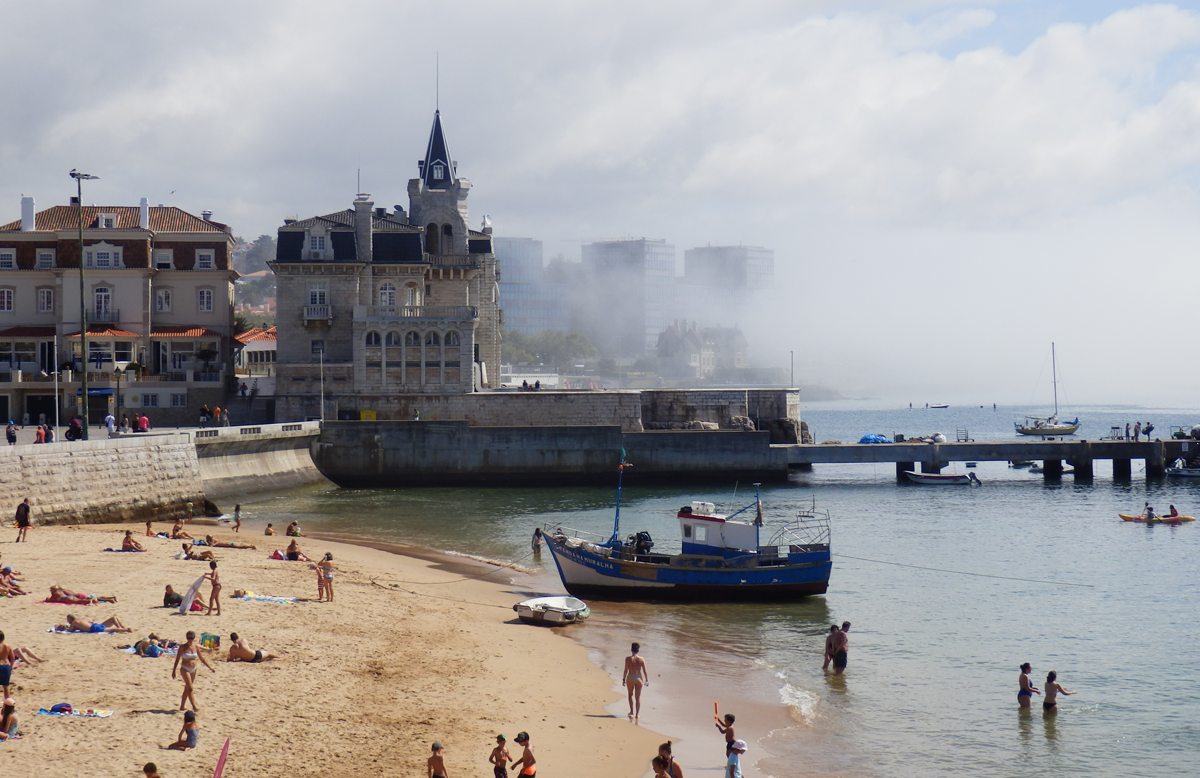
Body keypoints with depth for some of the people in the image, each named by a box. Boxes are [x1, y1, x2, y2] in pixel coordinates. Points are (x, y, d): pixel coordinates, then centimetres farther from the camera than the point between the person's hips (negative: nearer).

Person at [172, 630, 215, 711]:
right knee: (190, 688, -14)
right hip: (185, 669, -5)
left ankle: (182, 706, 20)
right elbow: (177, 659, -2)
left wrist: (210, 667, 13)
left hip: (193, 669, 5)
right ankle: (194, 706, -19)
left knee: (187, 688, 11)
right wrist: (174, 670, -3)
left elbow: (201, 659, 12)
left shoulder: (196, 647, 3)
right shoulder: (183, 647, -7)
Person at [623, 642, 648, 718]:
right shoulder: (641, 659, -5)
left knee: (630, 695, 21)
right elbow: (645, 671, -3)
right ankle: (637, 714, 8)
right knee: (638, 697, 9)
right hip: (639, 678, 1)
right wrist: (647, 680, 7)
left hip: (630, 678, -1)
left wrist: (623, 679, -3)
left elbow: (626, 670, -11)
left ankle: (632, 711, 15)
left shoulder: (628, 659, -10)